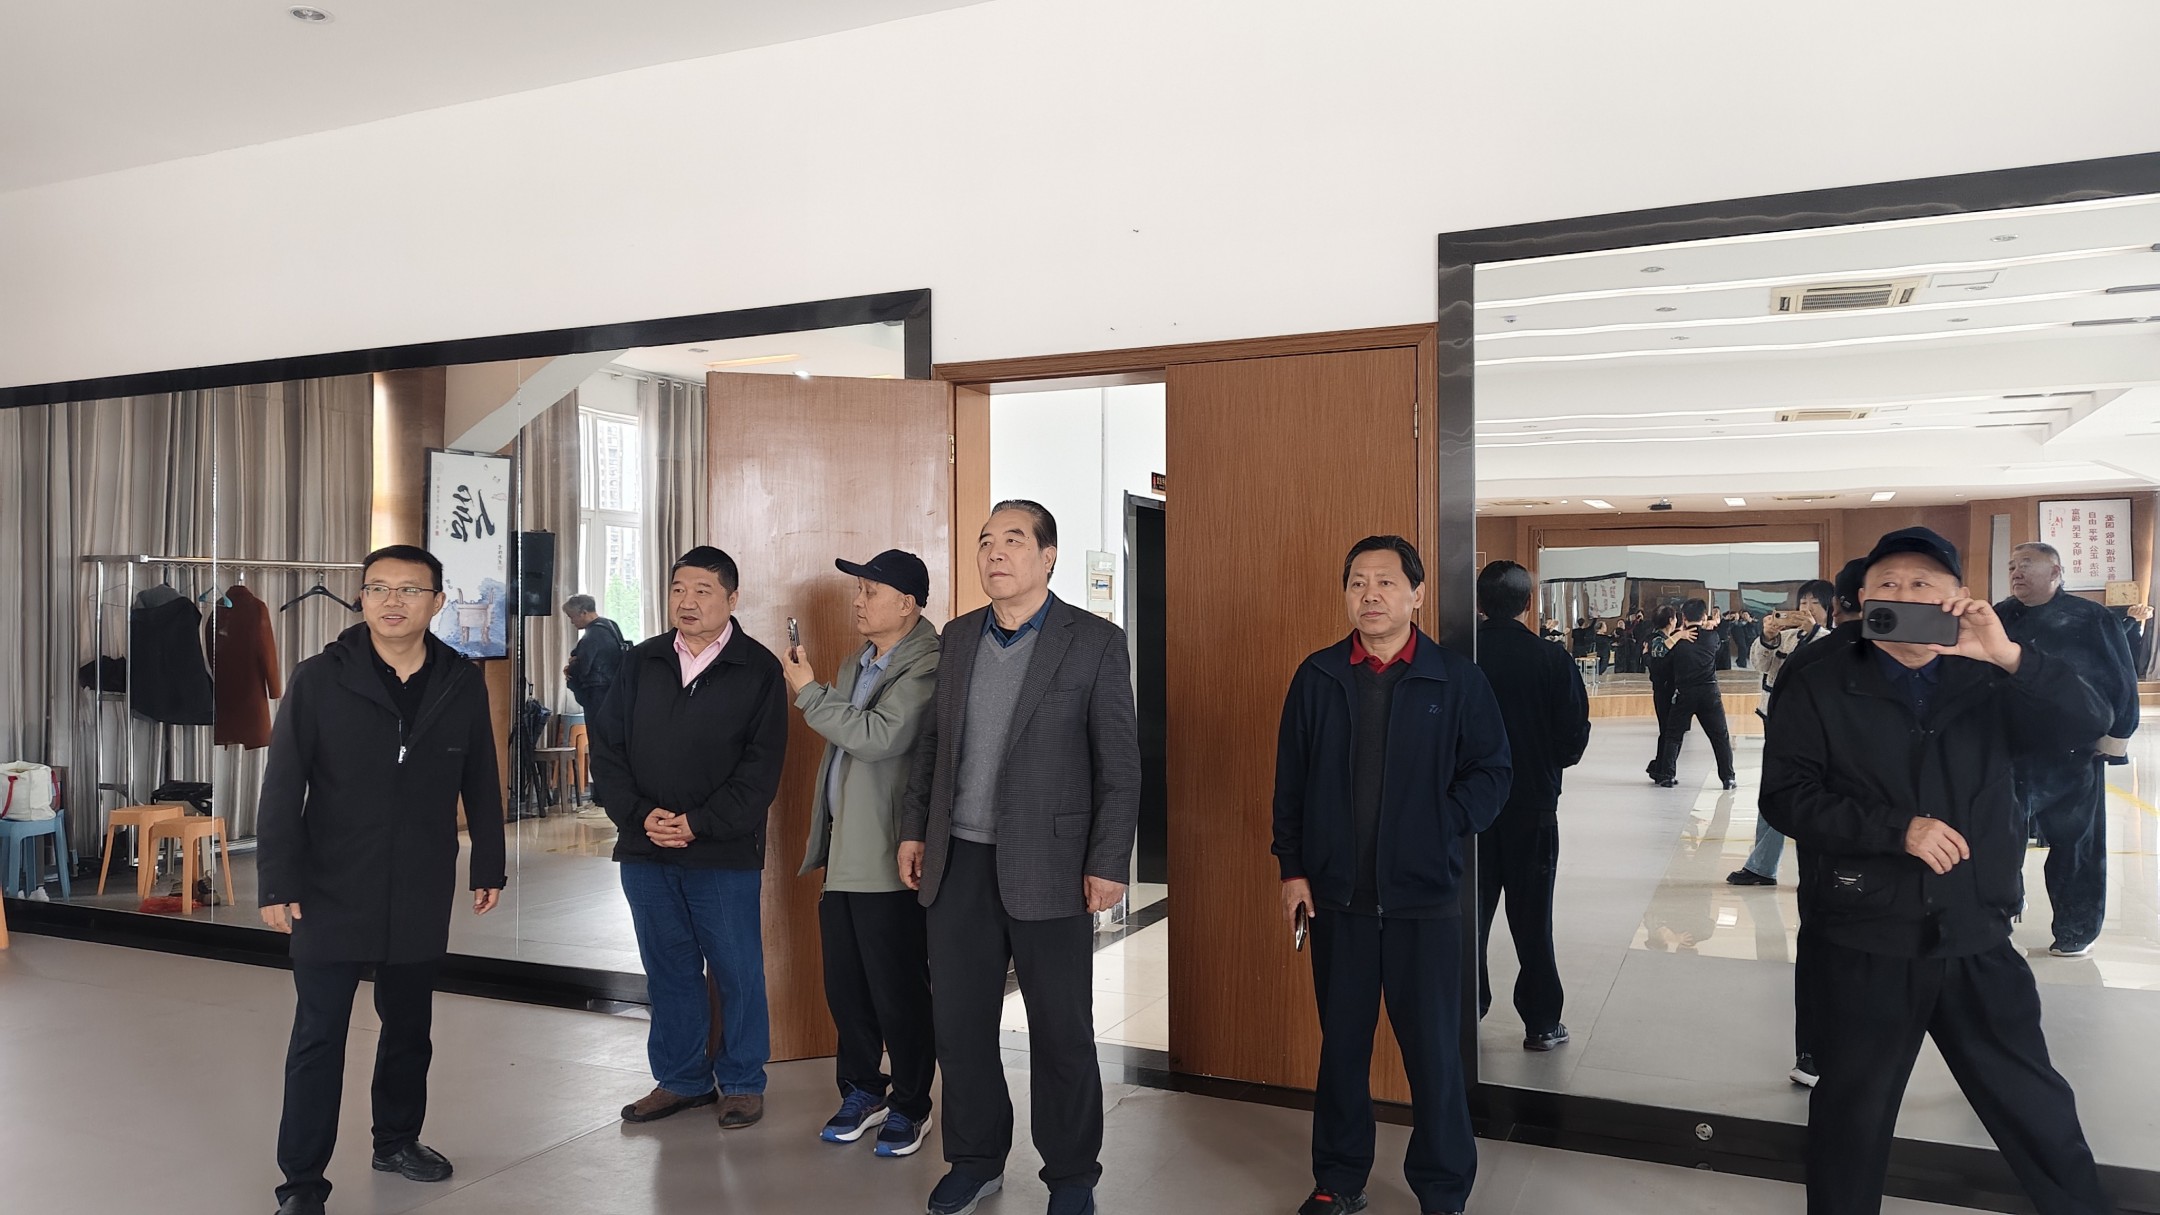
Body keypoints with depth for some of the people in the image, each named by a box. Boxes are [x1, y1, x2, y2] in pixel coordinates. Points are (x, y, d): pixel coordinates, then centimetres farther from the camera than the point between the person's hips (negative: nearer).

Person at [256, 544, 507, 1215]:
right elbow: (282, 789, -7)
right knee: (318, 1038, 2)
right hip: (332, 895, -3)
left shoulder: (463, 684, 0)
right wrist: (277, 882, -11)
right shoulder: (318, 680, -8)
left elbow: (480, 784, 7)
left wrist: (487, 866, 9)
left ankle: (397, 1140, 37)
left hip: (422, 898, 3)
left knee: (409, 1028, 17)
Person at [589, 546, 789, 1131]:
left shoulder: (758, 670, -4)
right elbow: (606, 749, 7)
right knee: (668, 969, 13)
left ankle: (742, 1083, 21)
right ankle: (681, 1079, 28)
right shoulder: (640, 664, 8)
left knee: (737, 970, 5)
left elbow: (761, 767, -8)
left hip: (725, 854, -4)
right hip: (644, 850, 4)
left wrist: (699, 824, -15)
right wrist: (640, 814, -7)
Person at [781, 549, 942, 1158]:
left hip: (888, 857, -8)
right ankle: (861, 1091, 32)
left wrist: (809, 691, -18)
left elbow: (879, 737, -26)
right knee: (844, 985, 15)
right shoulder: (856, 665, 15)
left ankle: (910, 1104, 20)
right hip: (843, 853, 8)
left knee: (898, 989, 3)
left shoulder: (927, 667, -14)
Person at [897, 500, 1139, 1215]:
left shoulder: (1095, 643, -6)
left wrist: (1108, 863, -11)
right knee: (958, 1021, 12)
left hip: (1047, 867, -4)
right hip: (959, 862, 5)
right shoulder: (957, 639, 10)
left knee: (1062, 1032, 5)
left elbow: (1120, 764, -7)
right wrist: (914, 829, 11)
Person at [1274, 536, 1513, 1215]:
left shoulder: (1456, 679, -3)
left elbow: (1491, 774, -1)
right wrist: (1293, 867, 2)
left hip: (1424, 896, -2)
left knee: (1433, 1050, 6)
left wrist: (1439, 830, -12)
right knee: (1341, 1043, 13)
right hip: (1335, 893, 2)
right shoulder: (1317, 677, 3)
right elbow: (1290, 779, 6)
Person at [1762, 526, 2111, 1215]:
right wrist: (1898, 828, -20)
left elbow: (2090, 722, -9)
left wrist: (2009, 655, -23)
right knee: (1854, 1110, 12)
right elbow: (1785, 797, -9)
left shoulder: (1989, 683, 4)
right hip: (1862, 946, -2)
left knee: (2040, 1113, 14)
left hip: (1977, 939, 2)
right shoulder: (1820, 688, -3)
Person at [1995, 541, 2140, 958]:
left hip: (2074, 754, -2)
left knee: (2074, 844, 8)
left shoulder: (2090, 618, -4)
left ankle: (2077, 931, 19)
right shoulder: (1999, 618, 4)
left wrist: (2115, 737, -5)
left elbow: (2122, 681, -3)